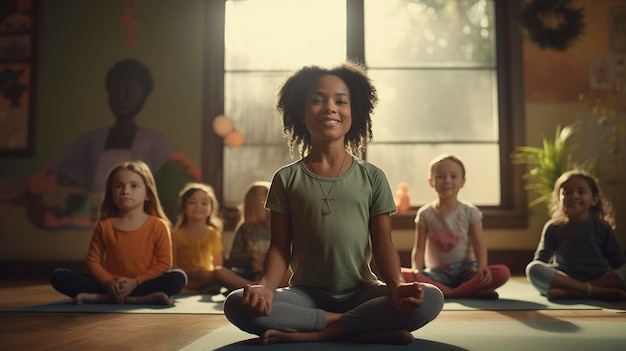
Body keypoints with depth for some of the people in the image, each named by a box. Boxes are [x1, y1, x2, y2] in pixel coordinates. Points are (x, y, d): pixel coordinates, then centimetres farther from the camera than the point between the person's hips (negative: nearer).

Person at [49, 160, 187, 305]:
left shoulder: (158, 225, -2)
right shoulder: (105, 226, 5)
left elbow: (164, 264, -6)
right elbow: (93, 260, 3)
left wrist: (135, 281, -16)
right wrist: (107, 282, -15)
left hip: (143, 284, -2)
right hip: (110, 286, 2)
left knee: (178, 278, -31)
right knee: (58, 276, -16)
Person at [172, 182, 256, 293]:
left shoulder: (213, 234, 11)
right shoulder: (177, 235, 3)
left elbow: (218, 265, 10)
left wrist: (209, 274, -13)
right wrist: (191, 273, -18)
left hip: (208, 279, 4)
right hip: (188, 283, -4)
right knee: (220, 273, -33)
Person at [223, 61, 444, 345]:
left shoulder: (372, 178, 4)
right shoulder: (286, 179, 3)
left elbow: (383, 245, 0)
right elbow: (280, 248, 0)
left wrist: (397, 286, -20)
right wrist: (266, 287, -20)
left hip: (361, 293, 0)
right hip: (306, 295, 0)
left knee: (431, 299, -27)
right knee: (237, 305, -27)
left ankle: (308, 334, -22)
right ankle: (365, 330, -22)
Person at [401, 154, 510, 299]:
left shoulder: (470, 212, 3)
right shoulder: (425, 214, 4)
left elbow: (479, 244, -3)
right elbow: (419, 248, 0)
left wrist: (482, 266, -23)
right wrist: (417, 270, -19)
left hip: (466, 271, 0)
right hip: (437, 273, 0)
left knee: (503, 272, -28)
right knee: (401, 275, -30)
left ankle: (441, 292, -30)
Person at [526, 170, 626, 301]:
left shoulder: (603, 228, 12)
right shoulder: (554, 227, 9)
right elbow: (541, 260, 4)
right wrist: (544, 282, -16)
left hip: (599, 280, 1)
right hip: (564, 279, -1)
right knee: (532, 268, -28)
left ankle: (570, 293, -35)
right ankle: (602, 292, -33)